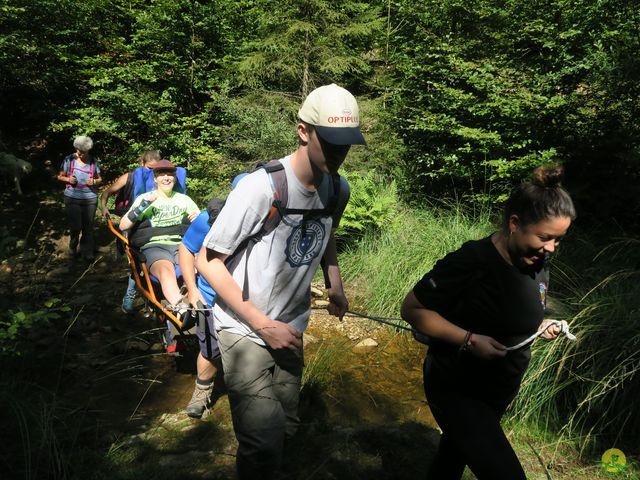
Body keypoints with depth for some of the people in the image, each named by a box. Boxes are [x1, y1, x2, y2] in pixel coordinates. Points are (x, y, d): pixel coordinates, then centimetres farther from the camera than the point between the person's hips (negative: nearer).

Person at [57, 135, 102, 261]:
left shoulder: (94, 161, -1)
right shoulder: (69, 159, -4)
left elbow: (100, 179, 9)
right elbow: (60, 176, 6)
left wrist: (94, 182, -13)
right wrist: (68, 179, -15)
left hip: (90, 199, 1)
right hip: (72, 198, -1)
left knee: (88, 227, 8)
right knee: (76, 227, -2)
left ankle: (87, 252, 24)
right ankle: (73, 247, 25)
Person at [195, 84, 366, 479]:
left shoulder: (339, 189, -4)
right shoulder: (262, 186, -24)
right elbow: (208, 261, -17)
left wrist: (336, 284, 1)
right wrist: (263, 325, -18)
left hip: (290, 330, 6)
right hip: (244, 330, -6)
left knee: (286, 428, 17)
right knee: (265, 441, -16)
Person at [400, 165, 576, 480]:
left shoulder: (538, 262, -4)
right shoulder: (471, 261, -28)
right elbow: (412, 309, -22)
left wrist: (541, 325, -7)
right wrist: (468, 340, -29)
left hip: (499, 392, 7)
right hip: (456, 390, -7)